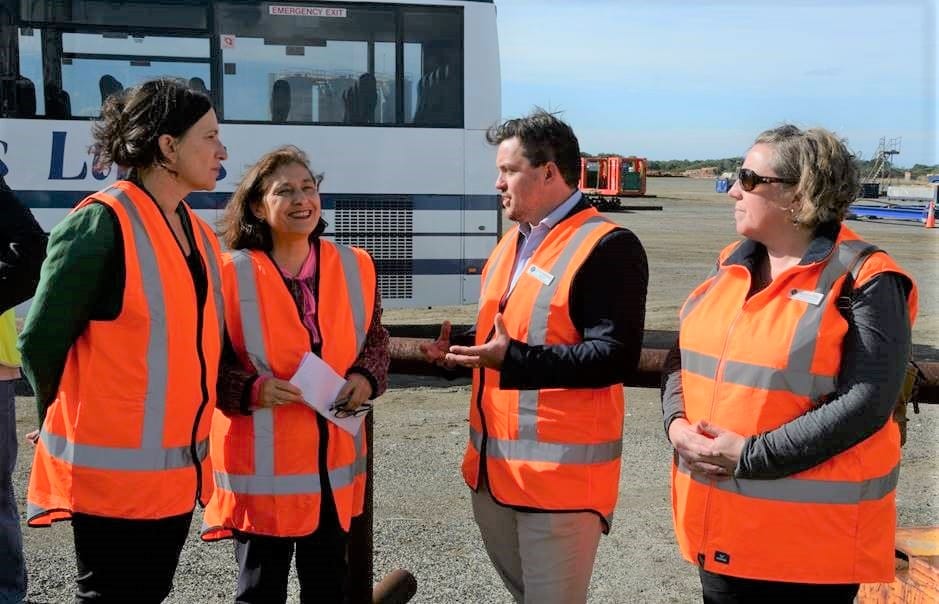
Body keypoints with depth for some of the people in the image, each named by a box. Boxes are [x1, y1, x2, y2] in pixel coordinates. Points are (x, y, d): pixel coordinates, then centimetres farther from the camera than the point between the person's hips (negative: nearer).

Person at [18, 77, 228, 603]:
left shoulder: (198, 233, 9)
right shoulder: (102, 224, -15)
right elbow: (41, 341, -12)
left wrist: (188, 429, 12)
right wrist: (74, 427, 1)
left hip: (176, 465, 7)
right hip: (115, 466, -7)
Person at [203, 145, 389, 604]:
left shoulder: (354, 267, 3)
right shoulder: (231, 273, -10)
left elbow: (374, 337, 14)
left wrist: (367, 377, -6)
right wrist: (251, 389, -22)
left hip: (334, 461, 4)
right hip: (262, 462, -4)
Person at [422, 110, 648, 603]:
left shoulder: (607, 246, -14)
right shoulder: (513, 241, 15)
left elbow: (615, 356, -22)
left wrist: (513, 359, -30)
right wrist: (458, 350, 6)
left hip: (561, 471, -9)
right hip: (493, 465, 9)